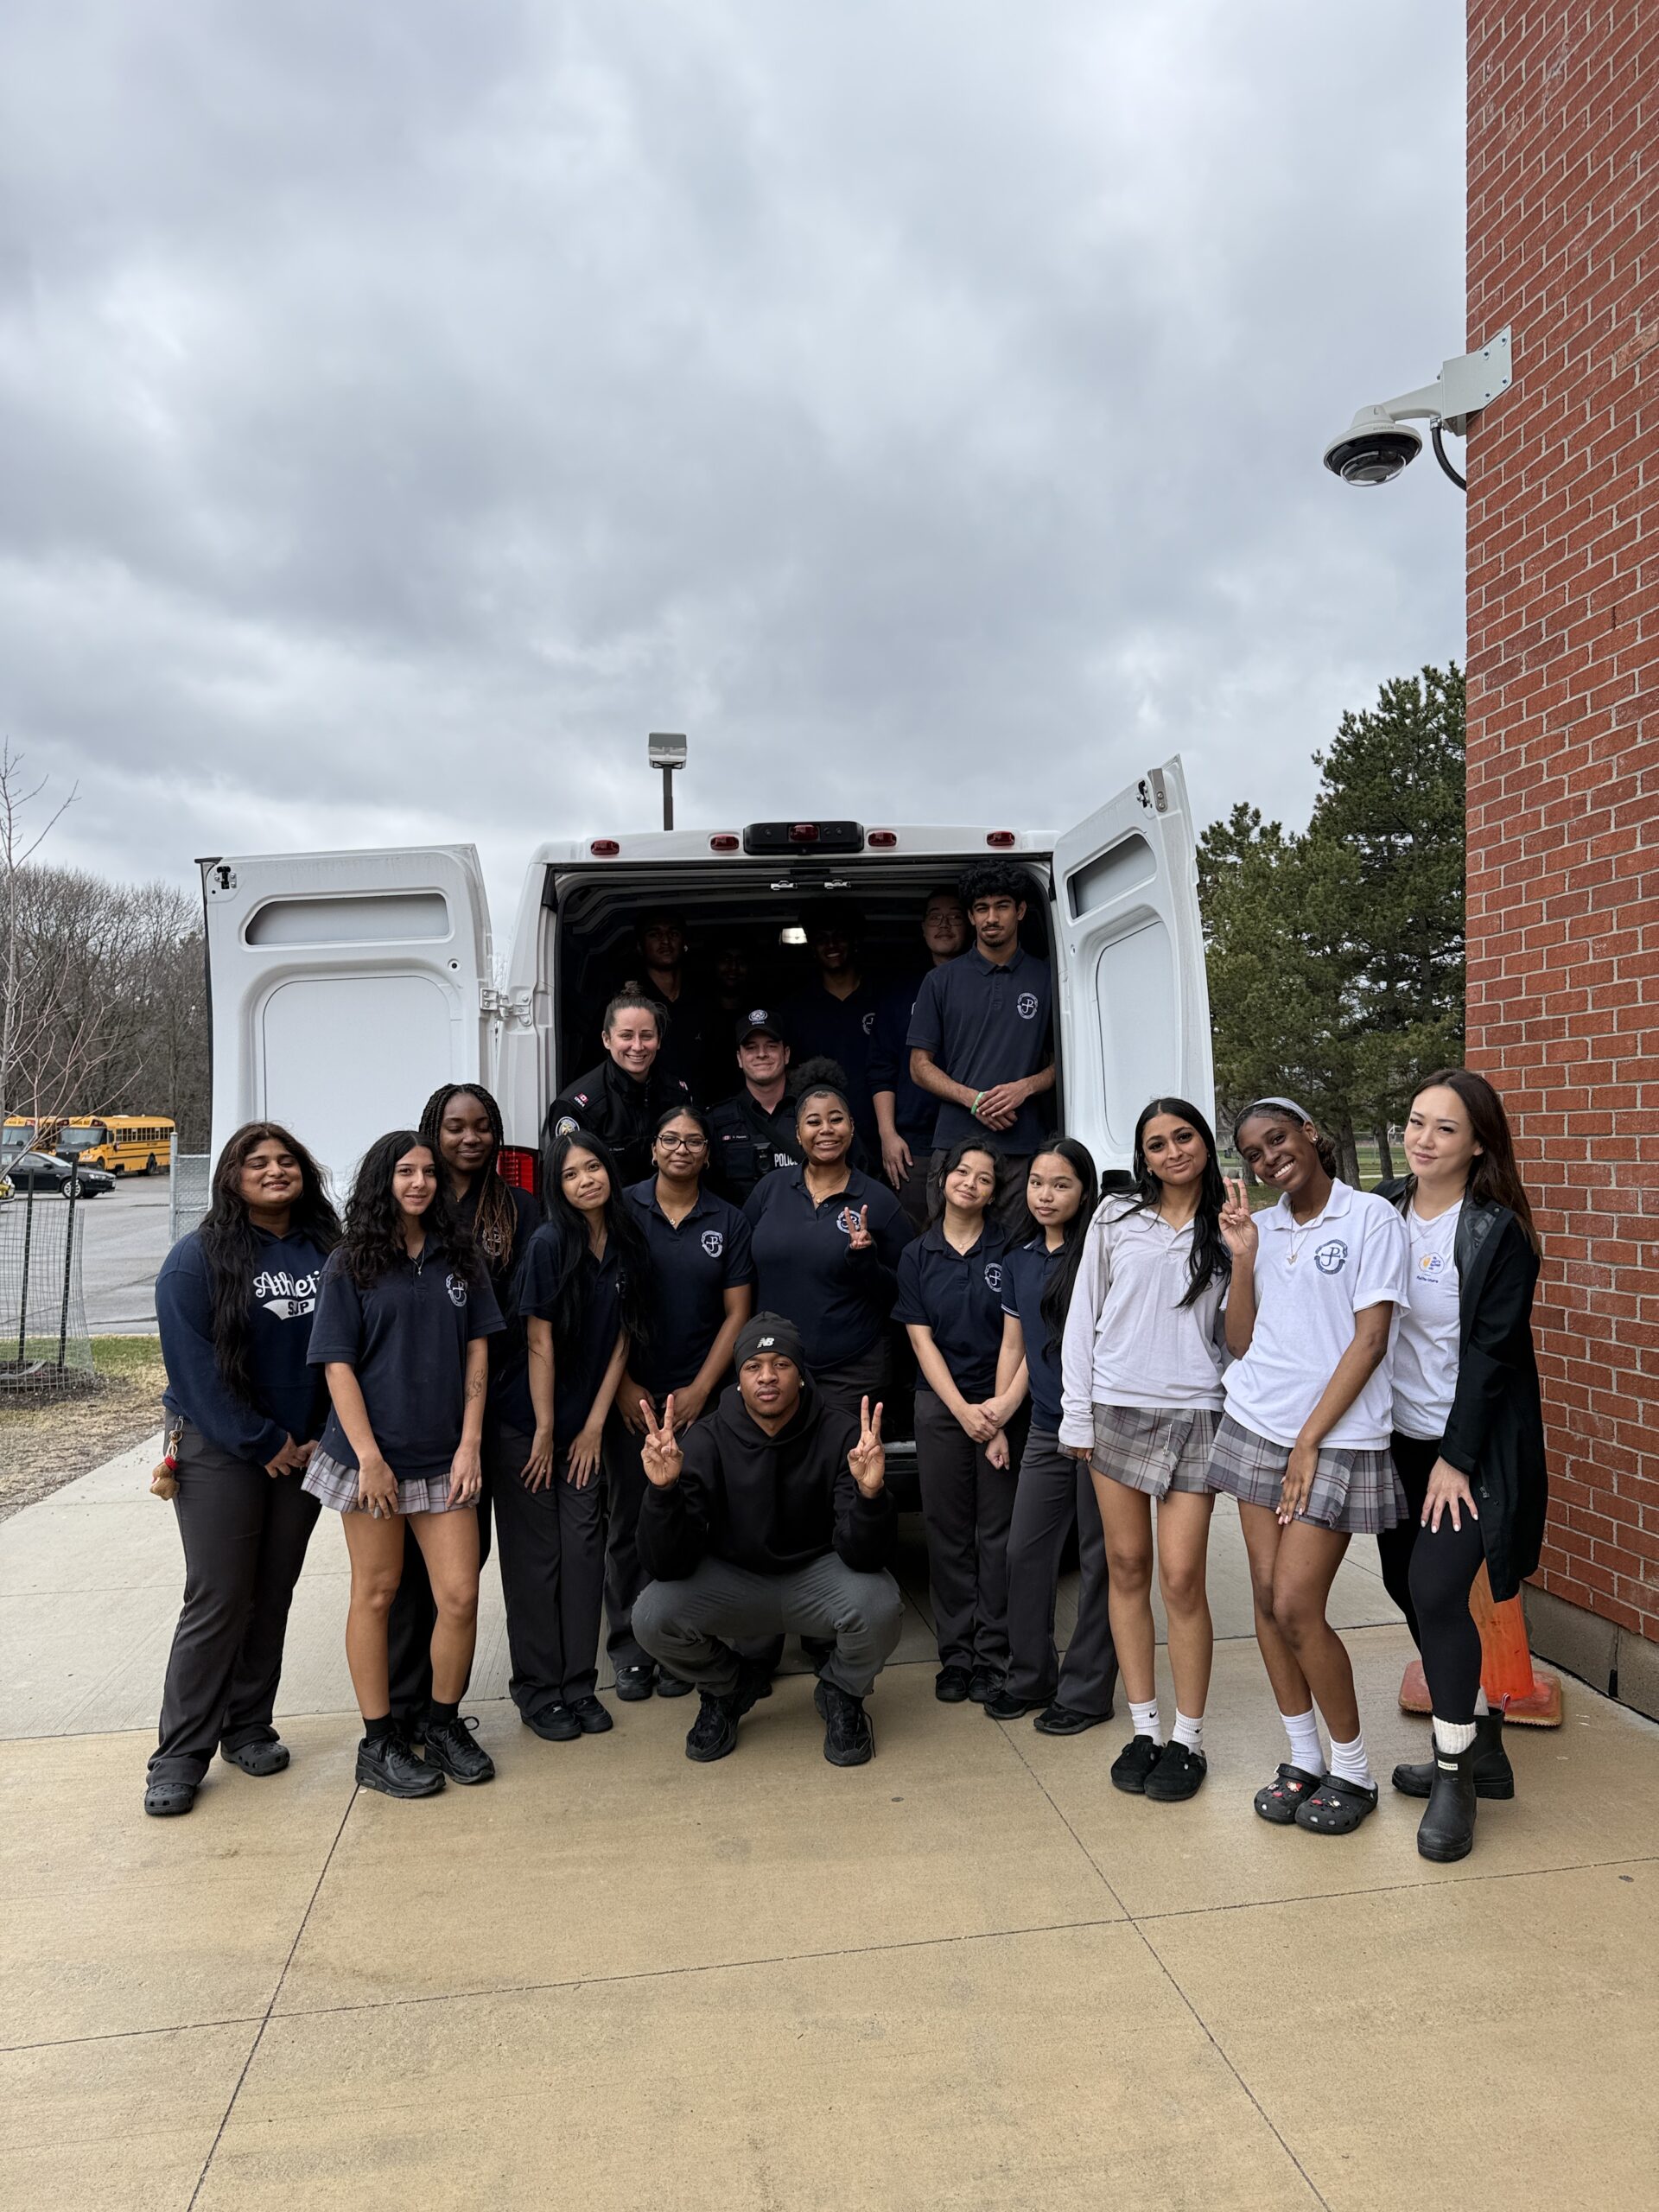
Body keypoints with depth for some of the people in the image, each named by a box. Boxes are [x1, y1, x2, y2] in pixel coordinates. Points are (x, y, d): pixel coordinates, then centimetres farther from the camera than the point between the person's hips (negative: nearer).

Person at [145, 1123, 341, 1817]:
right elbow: (195, 1367, -12)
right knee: (217, 1601, -2)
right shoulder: (198, 1258, -8)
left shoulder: (326, 1252, 3)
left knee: (273, 1595, 11)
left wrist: (323, 1436, -5)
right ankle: (180, 1756, 11)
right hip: (218, 1454, -4)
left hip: (303, 1450, 4)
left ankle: (249, 1729, 25)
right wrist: (261, 1443, -13)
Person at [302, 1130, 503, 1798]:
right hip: (371, 1454, -3)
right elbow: (338, 1365, -5)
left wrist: (470, 1442, -1)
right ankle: (379, 1743, 21)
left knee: (460, 1596, 1)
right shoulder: (350, 1264, -1)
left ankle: (443, 1724, 22)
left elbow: (477, 1351, 6)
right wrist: (368, 1457, -12)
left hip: (444, 1457, 3)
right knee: (376, 1593, 8)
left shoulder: (459, 1257, 8)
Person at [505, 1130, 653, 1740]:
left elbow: (621, 1342, 2)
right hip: (529, 1424, -4)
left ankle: (578, 1685, 18)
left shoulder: (627, 1247, 0)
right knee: (536, 1555, 4)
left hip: (587, 1425, 4)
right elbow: (539, 1343, -13)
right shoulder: (549, 1243, -14)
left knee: (584, 1549, 7)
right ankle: (537, 1689, 16)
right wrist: (543, 1433, -11)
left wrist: (595, 1426, -2)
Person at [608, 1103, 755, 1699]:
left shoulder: (728, 1222, 5)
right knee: (630, 1521, 4)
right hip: (632, 1396, -1)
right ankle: (629, 1646, 17)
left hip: (698, 1398, 1)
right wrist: (623, 1386, -6)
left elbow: (736, 1313, 4)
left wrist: (700, 1390, -4)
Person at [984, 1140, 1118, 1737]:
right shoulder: (1018, 1259, 10)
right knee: (1024, 1553, 10)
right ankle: (1031, 1677, 26)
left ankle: (1086, 1692, 18)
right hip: (1046, 1430, 6)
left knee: (1098, 1559, 5)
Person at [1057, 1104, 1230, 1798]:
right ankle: (1143, 1728, 21)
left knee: (1181, 1577, -3)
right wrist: (1077, 1414, 3)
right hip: (1116, 1409, 2)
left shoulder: (1228, 1228, 4)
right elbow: (1084, 1316, 7)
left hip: (1193, 1415, -1)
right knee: (1126, 1568, 7)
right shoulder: (1116, 1217, 6)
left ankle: (1188, 1739, 13)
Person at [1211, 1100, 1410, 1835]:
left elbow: (1369, 1340, -9)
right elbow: (1240, 1342, 7)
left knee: (1297, 1609, -7)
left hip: (1335, 1440, -5)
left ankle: (1353, 1769, 14)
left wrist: (1310, 1439, -11)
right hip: (1255, 1429, 5)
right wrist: (1242, 1257, -4)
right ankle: (1303, 1759, 23)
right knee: (1267, 1599, 7)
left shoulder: (1370, 1217, -5)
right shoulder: (1262, 1228, 10)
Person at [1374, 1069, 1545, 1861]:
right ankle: (1480, 1746, 31)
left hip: (1472, 1445, -6)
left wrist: (1457, 1458, -15)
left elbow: (1492, 1351, -14)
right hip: (1400, 1437, 6)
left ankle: (1455, 1780, 8)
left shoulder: (1498, 1232, -12)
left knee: (1436, 1590, -13)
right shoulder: (1383, 1211, 3)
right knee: (1405, 1585, 11)